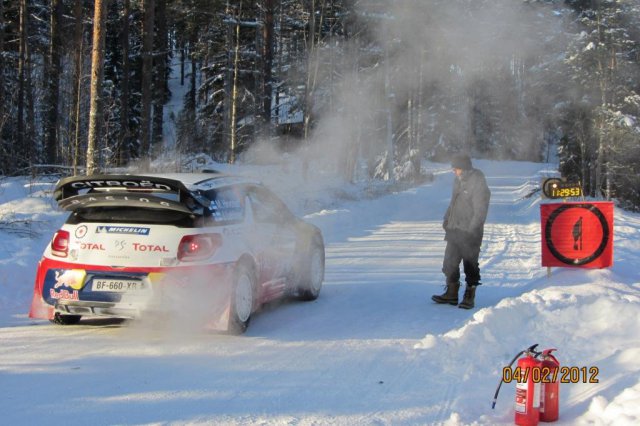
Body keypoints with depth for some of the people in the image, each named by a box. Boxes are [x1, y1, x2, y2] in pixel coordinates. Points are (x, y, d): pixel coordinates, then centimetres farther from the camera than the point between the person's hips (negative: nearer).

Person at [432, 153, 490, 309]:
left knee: (470, 264, 1)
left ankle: (470, 296, 9)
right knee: (449, 262, 11)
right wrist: (447, 220, 15)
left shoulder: (478, 184, -14)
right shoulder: (459, 181, 12)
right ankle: (451, 294, 20)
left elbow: (480, 211, -17)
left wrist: (472, 230, -20)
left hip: (469, 233, -9)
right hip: (454, 231, 9)